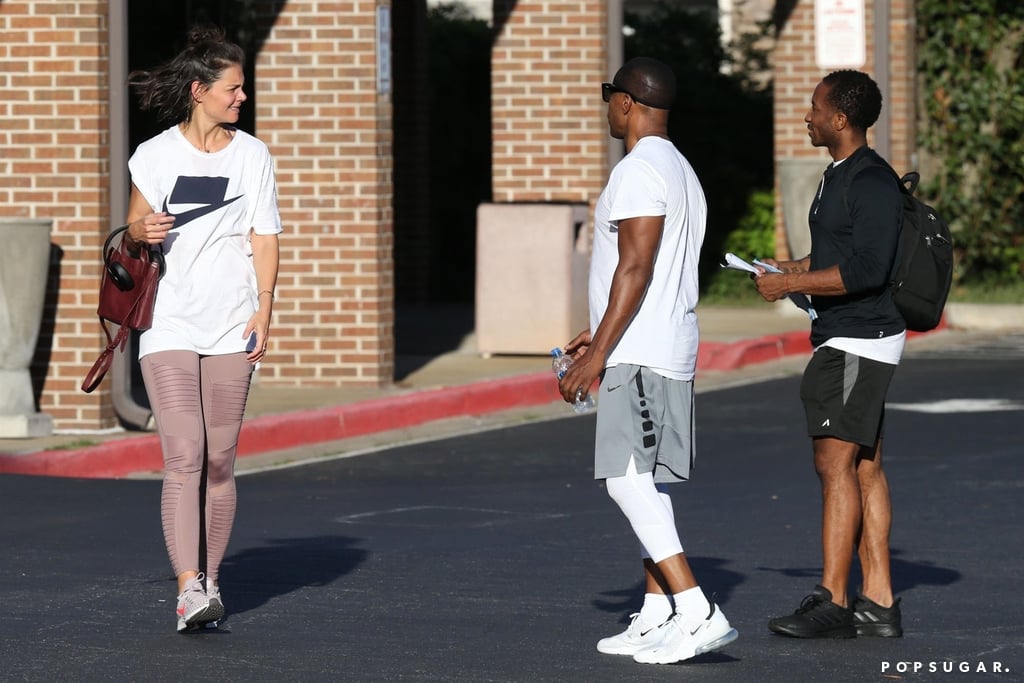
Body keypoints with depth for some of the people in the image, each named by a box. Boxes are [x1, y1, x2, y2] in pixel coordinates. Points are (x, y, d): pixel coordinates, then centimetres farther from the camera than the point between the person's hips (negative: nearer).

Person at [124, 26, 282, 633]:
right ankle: (190, 587, -18)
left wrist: (264, 309, -5)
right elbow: (135, 225, 14)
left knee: (219, 462, 2)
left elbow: (265, 237, 7)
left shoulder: (253, 155, 7)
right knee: (184, 457, -12)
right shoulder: (155, 155, 3)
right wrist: (141, 232, -10)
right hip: (169, 326, -2)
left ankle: (210, 581, 14)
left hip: (231, 329, 2)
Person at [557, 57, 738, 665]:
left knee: (628, 478, -15)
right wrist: (602, 335, 29)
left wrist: (598, 354, -21)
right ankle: (658, 618, 14)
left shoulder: (639, 171, -14)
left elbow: (635, 268, -21)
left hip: (638, 356, -11)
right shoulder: (682, 171, 19)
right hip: (671, 351, 11)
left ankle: (699, 613, -23)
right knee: (645, 480, 13)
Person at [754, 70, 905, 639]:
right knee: (864, 469, 9)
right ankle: (879, 604, 10)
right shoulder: (840, 176, 16)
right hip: (845, 340, 11)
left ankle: (832, 602, -11)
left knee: (836, 464, -11)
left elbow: (866, 269, -26)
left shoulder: (872, 183, -17)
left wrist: (791, 284, -19)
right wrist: (791, 267, 16)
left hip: (862, 344, -11)